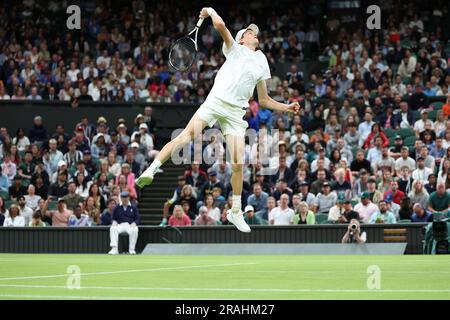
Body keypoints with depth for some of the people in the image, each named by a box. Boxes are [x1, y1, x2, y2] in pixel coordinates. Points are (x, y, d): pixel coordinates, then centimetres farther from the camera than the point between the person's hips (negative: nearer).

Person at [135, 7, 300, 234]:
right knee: (187, 135, -27)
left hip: (236, 113, 3)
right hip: (215, 102, -3)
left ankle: (235, 212, 9)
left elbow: (264, 100, 28)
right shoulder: (235, 49, 13)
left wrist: (286, 107, 19)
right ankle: (152, 169, -31)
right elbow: (220, 25, -3)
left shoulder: (261, 64, 24)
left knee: (238, 164, -5)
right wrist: (211, 11, 11)